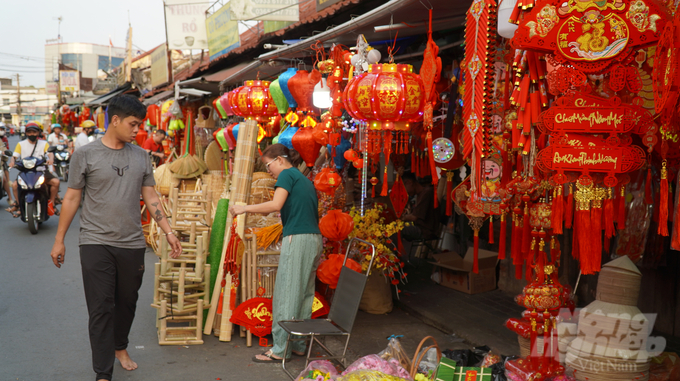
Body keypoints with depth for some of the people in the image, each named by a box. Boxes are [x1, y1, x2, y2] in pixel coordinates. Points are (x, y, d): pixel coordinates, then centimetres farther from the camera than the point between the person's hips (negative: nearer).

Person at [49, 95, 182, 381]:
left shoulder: (141, 156, 7)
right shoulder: (85, 154, -2)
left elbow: (150, 198, 10)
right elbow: (72, 198, 2)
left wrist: (168, 232, 4)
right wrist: (59, 240, 3)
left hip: (132, 244, 4)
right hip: (96, 243, -3)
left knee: (127, 302, 15)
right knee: (101, 308, -2)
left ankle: (120, 347, 39)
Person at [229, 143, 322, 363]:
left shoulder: (287, 174, -3)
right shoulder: (305, 180, 22)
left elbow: (276, 205, -17)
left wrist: (244, 208, -10)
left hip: (298, 238, -9)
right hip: (315, 239, 9)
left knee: (287, 294, -6)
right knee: (304, 293, 12)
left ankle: (280, 349, -2)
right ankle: (298, 344, 18)